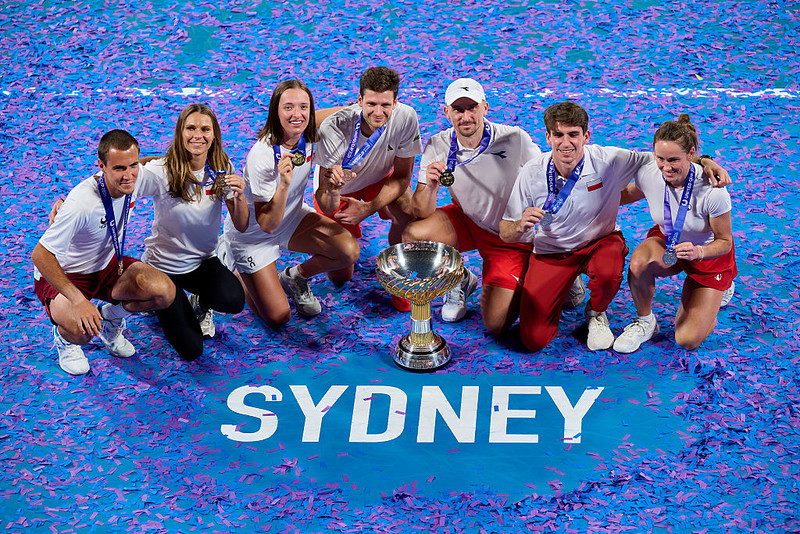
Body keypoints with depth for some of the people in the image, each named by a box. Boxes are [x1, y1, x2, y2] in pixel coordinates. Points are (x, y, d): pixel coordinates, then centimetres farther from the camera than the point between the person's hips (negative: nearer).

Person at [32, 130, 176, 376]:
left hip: (108, 263, 6)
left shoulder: (136, 176, -17)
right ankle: (64, 336, 5)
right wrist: (78, 300, -38)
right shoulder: (82, 203, -36)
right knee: (82, 330, -36)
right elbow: (40, 255, -32)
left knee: (165, 292, -20)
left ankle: (110, 318, 11)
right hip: (63, 274, -6)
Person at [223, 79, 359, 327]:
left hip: (292, 217, 5)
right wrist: (284, 184, -45)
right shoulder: (262, 156, -32)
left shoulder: (311, 136, -16)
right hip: (251, 234, -5)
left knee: (349, 251, -18)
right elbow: (267, 224, -29)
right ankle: (234, 271, 19)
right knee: (278, 317, -8)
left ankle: (295, 277, 10)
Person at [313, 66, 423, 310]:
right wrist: (331, 190, -56)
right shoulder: (333, 128, -37)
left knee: (408, 214, -31)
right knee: (340, 276, -2)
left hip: (380, 178, 2)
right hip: (339, 187, -1)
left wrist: (368, 208, -29)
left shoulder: (406, 118, -31)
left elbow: (402, 177, -15)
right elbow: (327, 207, -32)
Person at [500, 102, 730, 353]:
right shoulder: (532, 173, -17)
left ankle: (596, 313, 0)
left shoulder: (609, 161, -19)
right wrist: (520, 226, -36)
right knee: (534, 340, -11)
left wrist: (704, 162, -26)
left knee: (608, 272, -38)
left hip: (599, 243, 0)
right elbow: (505, 234, -12)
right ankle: (568, 286, 22)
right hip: (551, 253, 1)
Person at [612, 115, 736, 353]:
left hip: (709, 252, -2)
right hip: (667, 241, 2)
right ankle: (644, 322, -7)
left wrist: (698, 251, -39)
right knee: (639, 262, -36)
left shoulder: (712, 191, -35)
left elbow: (725, 242, -19)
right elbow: (633, 193, 4)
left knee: (688, 340, -8)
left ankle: (717, 291, 25)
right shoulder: (647, 173, -23)